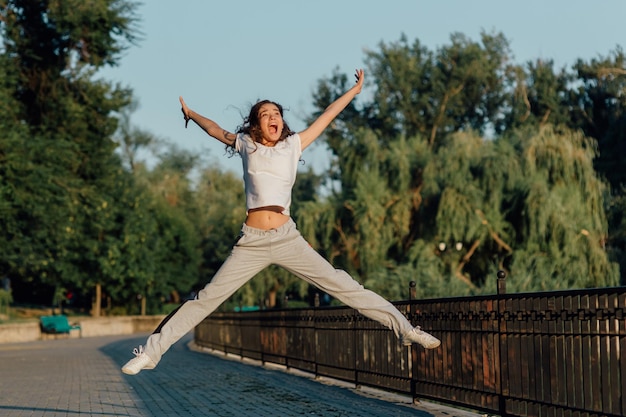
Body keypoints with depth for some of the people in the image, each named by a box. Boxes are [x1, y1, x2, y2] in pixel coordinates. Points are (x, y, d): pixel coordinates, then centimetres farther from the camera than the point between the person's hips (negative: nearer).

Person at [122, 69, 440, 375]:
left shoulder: (293, 145, 10)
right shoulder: (246, 145, 10)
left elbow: (327, 115, 19)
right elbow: (215, 130, 30)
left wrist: (355, 89, 25)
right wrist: (191, 114, 44)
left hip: (288, 238, 0)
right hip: (251, 242, 0)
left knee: (344, 287, -2)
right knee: (206, 299, 1)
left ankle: (405, 329, 1)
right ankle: (151, 352, 8)